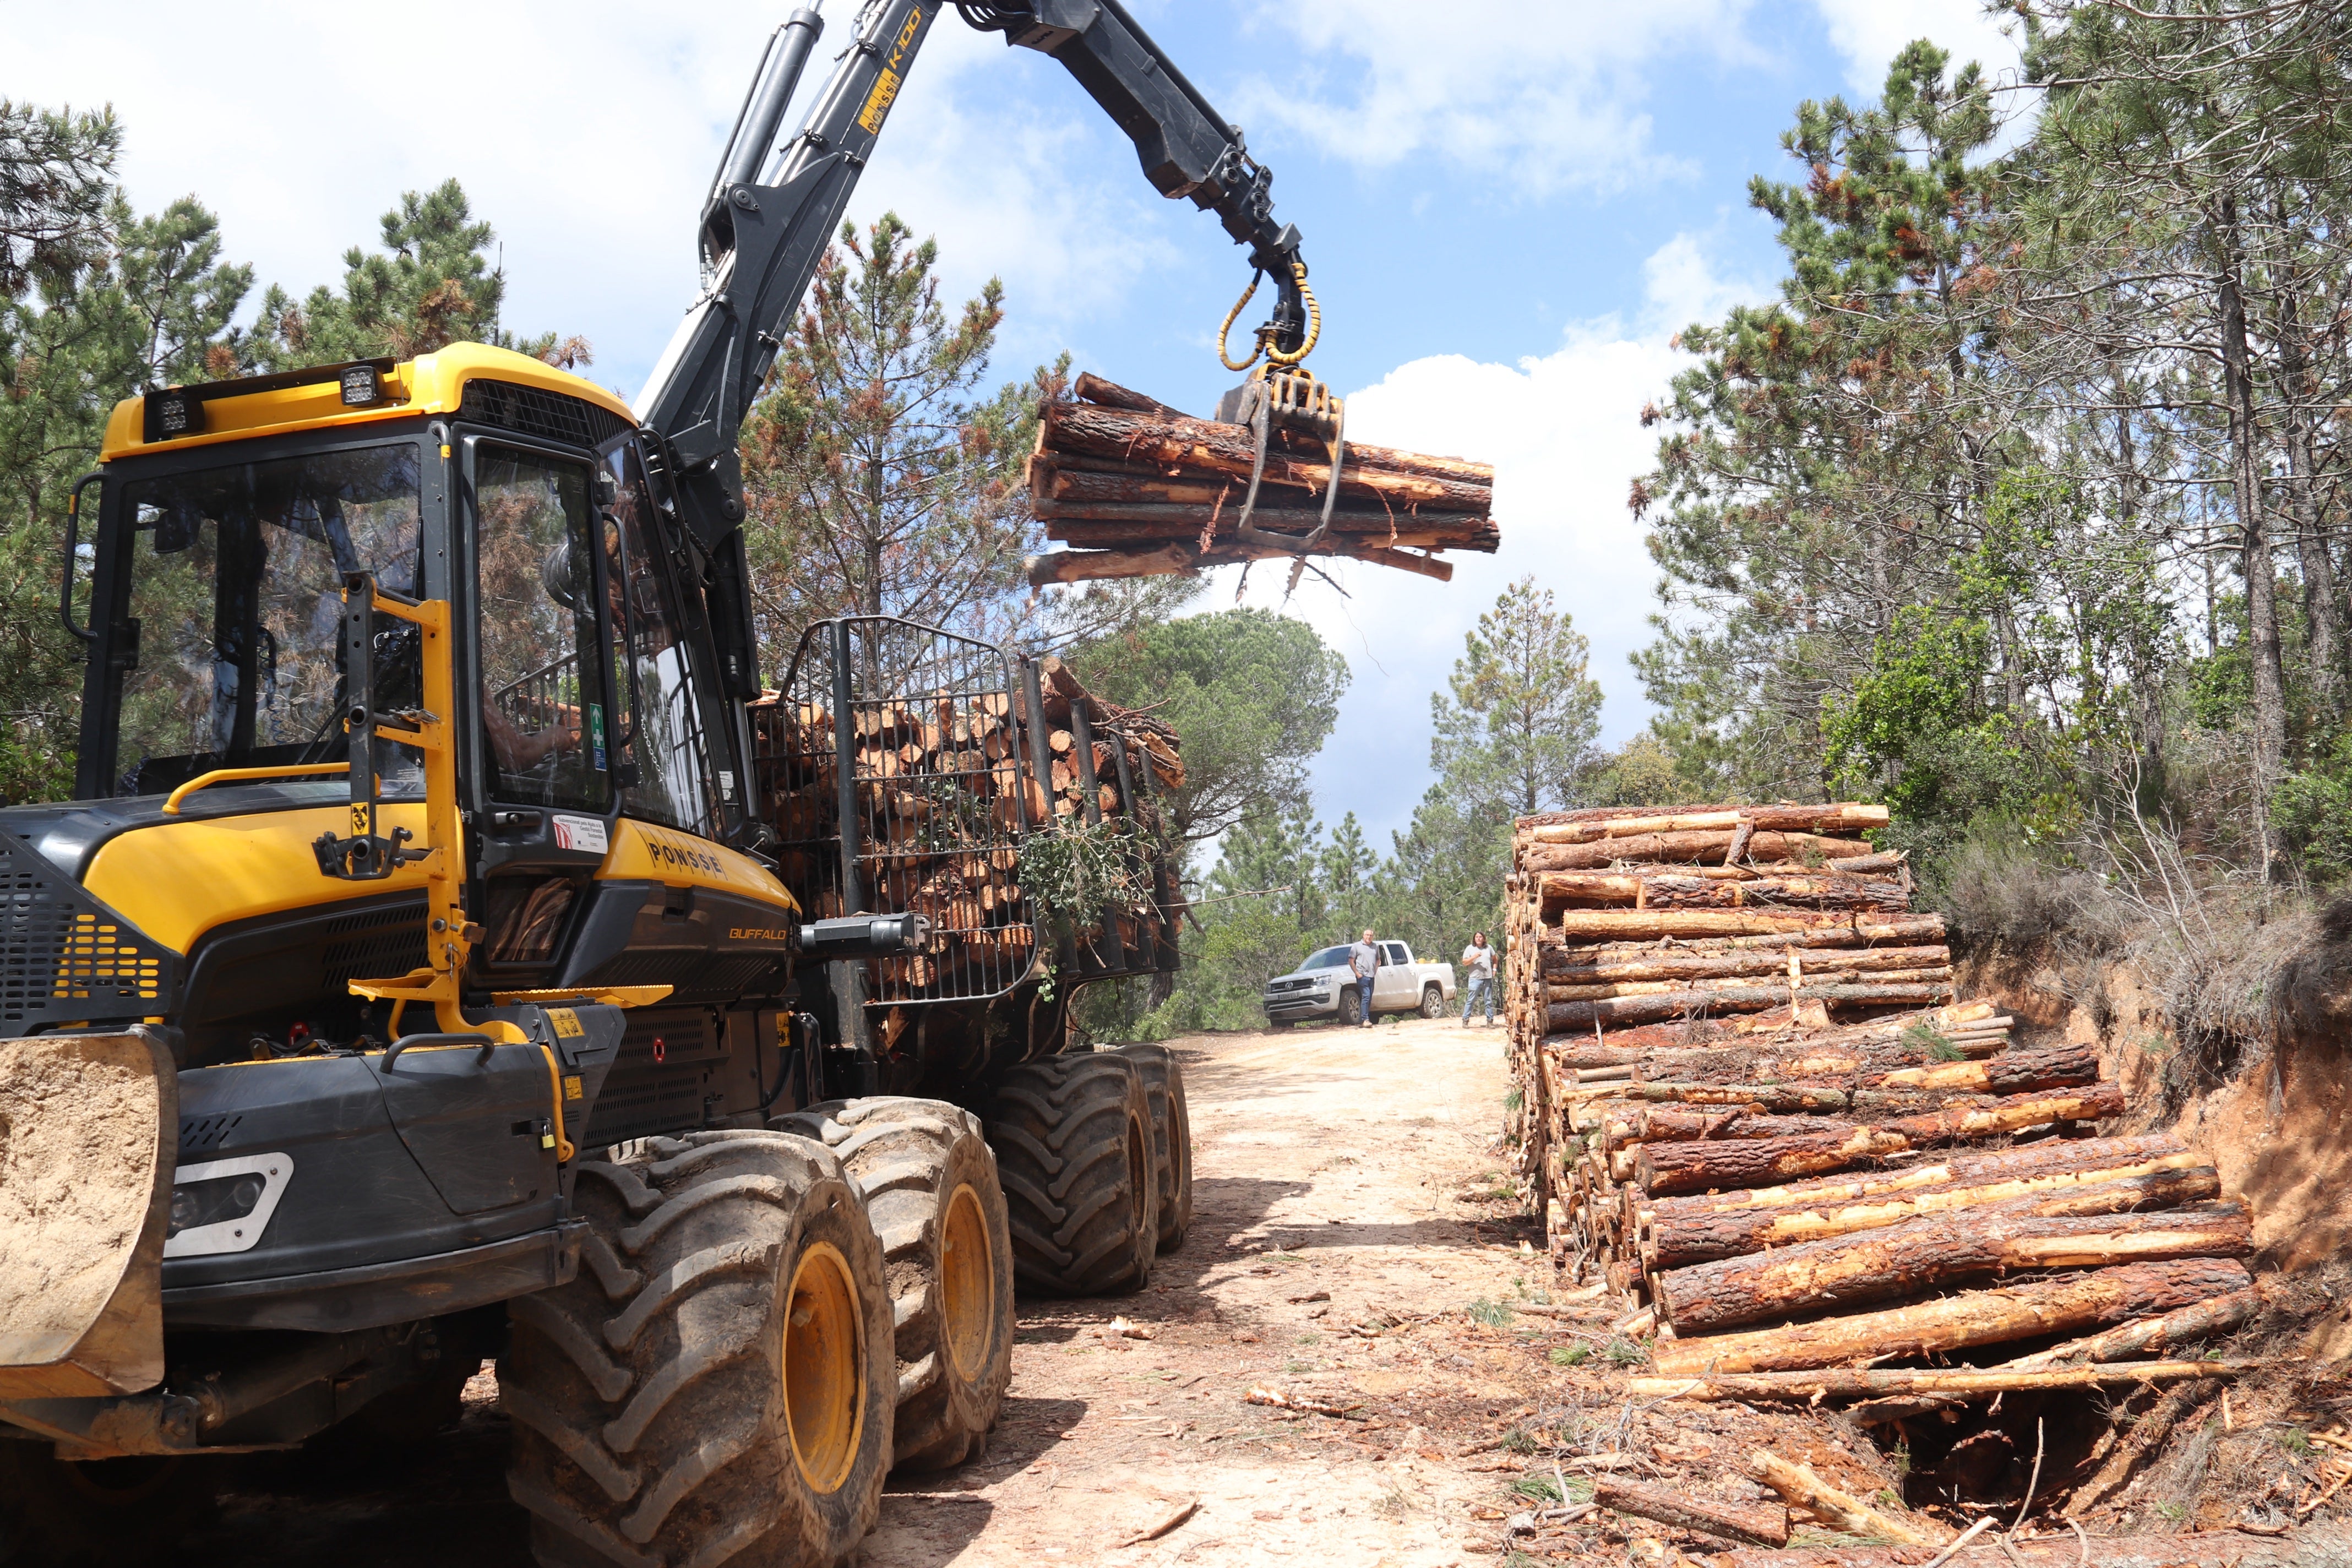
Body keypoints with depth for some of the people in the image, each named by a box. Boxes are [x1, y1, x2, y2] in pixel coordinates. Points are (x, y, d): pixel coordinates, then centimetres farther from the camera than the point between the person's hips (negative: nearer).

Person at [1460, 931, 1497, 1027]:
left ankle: (1490, 1021, 10)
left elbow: (1494, 959, 26)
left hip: (1488, 978, 3)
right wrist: (1474, 957, -17)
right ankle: (1465, 1020, -1)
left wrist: (1494, 969, 13)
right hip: (1475, 979, -3)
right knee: (1471, 1000, -5)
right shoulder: (1470, 949, 3)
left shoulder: (1489, 948, 11)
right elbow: (1464, 962, -3)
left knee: (1489, 1001, 5)